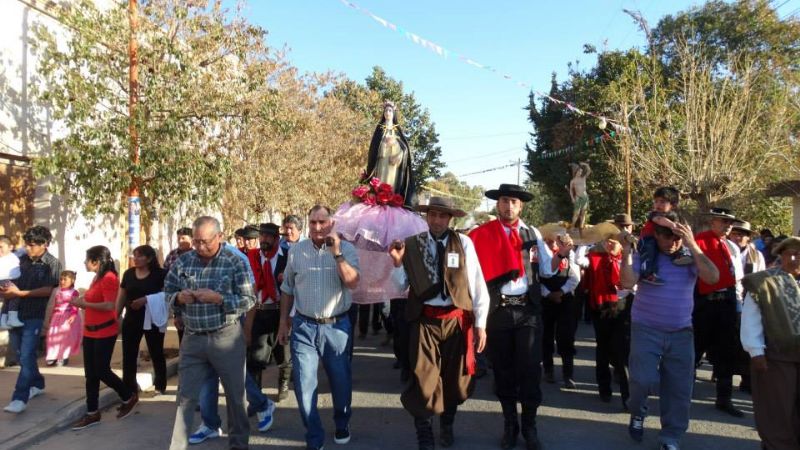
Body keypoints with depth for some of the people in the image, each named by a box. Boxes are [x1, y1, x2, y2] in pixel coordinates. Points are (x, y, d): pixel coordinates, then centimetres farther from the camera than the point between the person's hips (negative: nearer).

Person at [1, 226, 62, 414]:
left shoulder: (52, 263, -7)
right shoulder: (22, 259, 6)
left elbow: (48, 290, -14)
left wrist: (20, 293, -20)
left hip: (34, 316, -6)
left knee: (26, 356, -8)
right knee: (21, 355, 16)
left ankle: (19, 398, -6)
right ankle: (37, 384, 34)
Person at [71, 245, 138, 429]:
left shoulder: (109, 278, -16)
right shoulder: (97, 277, 12)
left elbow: (109, 305, -24)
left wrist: (84, 304, -19)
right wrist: (82, 301, 4)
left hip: (105, 332, -9)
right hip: (90, 331, 9)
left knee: (101, 371, -2)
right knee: (90, 373, 10)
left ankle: (129, 397, 19)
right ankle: (92, 413, 18)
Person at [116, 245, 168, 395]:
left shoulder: (160, 274, -8)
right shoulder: (128, 273, 5)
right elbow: (121, 297, 11)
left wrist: (146, 300, -23)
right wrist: (116, 316, 9)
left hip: (152, 320, -4)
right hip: (131, 319, 4)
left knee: (156, 353, 9)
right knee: (129, 355, 6)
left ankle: (160, 385, 24)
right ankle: (129, 387, 17)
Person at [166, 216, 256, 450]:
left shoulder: (236, 262, -8)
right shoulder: (182, 261, 2)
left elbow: (249, 300, -10)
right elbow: (167, 293, 10)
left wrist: (218, 298, -22)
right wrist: (179, 297, -12)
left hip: (227, 337, -2)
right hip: (192, 338, 2)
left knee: (235, 394, 12)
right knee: (186, 396, 9)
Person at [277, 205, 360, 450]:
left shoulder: (346, 249, -5)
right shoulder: (296, 250, 1)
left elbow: (353, 283, -18)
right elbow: (287, 290, 9)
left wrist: (336, 253, -23)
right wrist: (283, 322, 10)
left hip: (336, 326, -1)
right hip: (303, 327, 1)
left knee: (341, 381, 12)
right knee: (304, 384, 2)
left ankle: (342, 425, 39)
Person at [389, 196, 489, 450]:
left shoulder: (463, 243, -5)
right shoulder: (412, 244, 0)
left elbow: (477, 284, -3)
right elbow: (402, 285, 6)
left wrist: (480, 323, -3)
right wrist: (397, 263, -12)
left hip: (457, 320, 0)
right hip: (425, 320, 0)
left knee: (454, 378, 17)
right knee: (424, 380, 2)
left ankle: (447, 426, 44)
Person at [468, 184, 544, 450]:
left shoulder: (532, 233, 7)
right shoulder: (482, 234, -1)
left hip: (528, 309, 1)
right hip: (497, 309, -1)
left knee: (530, 368, 3)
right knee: (503, 369, 11)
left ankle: (529, 426, 21)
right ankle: (509, 424, 28)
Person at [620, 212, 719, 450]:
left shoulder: (690, 257, 1)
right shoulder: (644, 256, -3)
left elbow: (713, 277, -15)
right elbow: (627, 282, -16)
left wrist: (693, 245, -19)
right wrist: (626, 251, -23)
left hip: (681, 333, 2)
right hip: (646, 330, -2)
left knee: (679, 388, 7)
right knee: (643, 379, -12)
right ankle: (637, 412, 22)